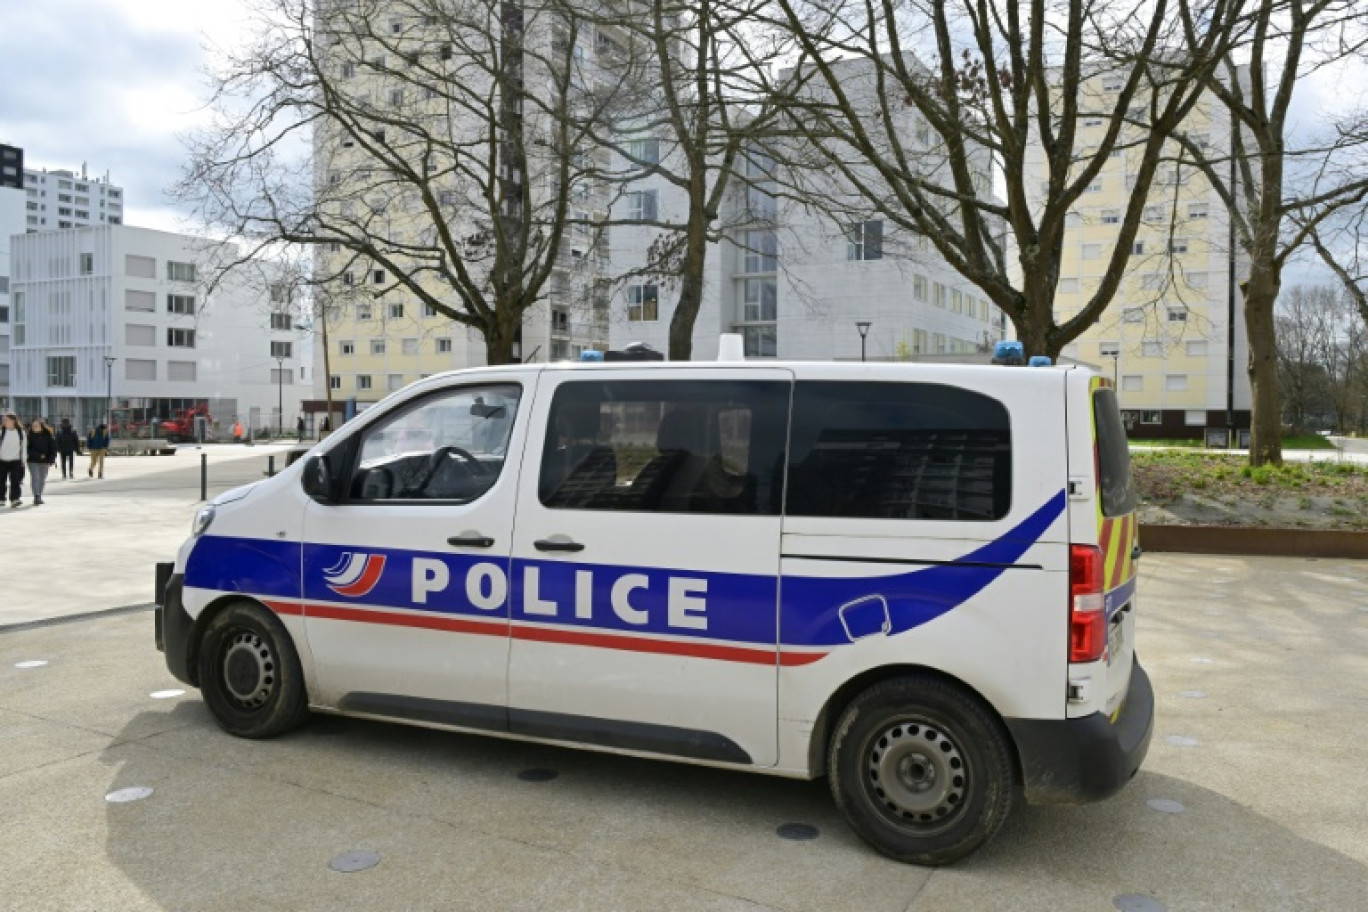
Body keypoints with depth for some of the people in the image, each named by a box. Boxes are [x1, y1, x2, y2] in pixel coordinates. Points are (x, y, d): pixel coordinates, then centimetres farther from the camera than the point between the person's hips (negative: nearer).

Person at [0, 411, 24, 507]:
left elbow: (23, 447, 9)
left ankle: (14, 499, -6)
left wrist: (23, 460, 8)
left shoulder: (21, 432, 3)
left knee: (15, 481, -7)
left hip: (16, 461, 0)